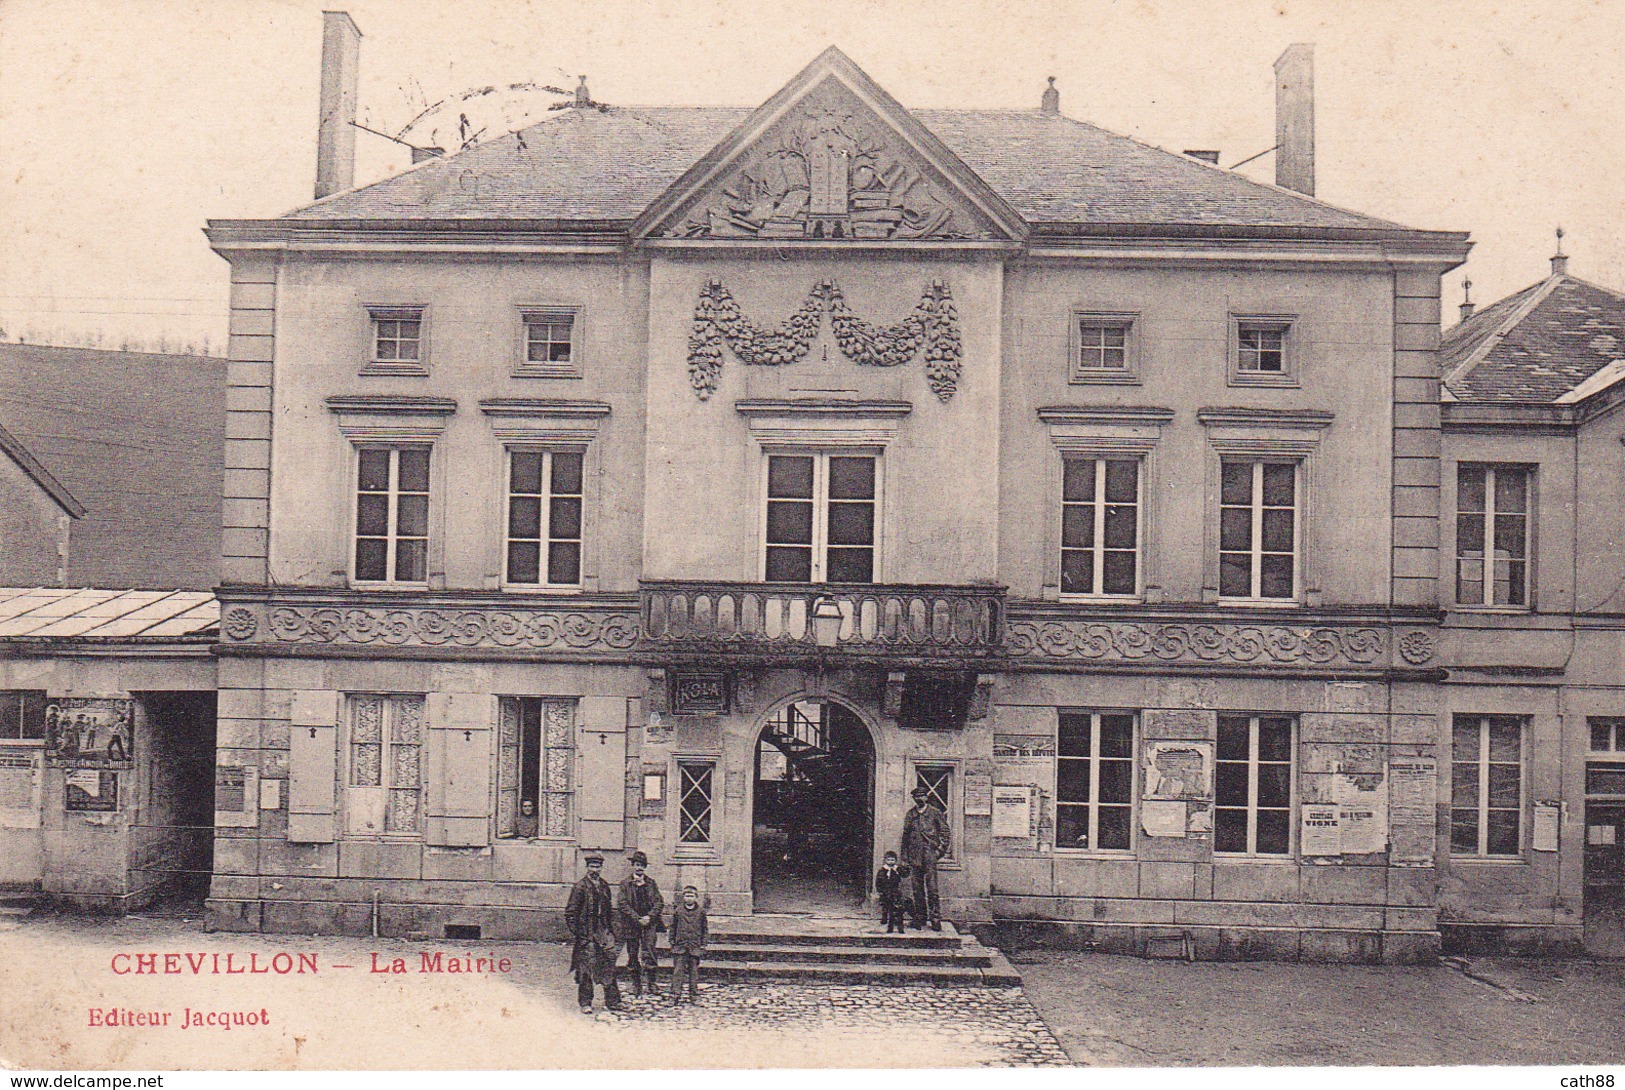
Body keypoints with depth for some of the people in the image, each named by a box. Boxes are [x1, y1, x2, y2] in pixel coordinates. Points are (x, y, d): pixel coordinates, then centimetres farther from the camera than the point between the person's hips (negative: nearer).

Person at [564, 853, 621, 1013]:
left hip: (604, 932, 5)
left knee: (609, 966, 4)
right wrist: (578, 932, -11)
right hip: (586, 934, -5)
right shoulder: (580, 887, -6)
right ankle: (585, 1003, 8)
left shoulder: (605, 886, 12)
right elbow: (570, 912, -6)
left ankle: (612, 1000, 11)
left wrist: (612, 931, 14)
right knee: (586, 970, -1)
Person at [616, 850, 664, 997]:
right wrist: (638, 918, -11)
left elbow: (659, 902, 8)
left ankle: (651, 983, -5)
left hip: (649, 922, 0)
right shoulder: (626, 884, 5)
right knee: (633, 954, 2)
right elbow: (623, 904, -3)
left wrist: (649, 917, -7)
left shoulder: (651, 883, 11)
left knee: (649, 951, -10)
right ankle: (636, 984, 12)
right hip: (631, 923, 0)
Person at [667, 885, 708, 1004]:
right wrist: (672, 942, 5)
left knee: (694, 970, 5)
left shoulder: (701, 911, 4)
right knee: (678, 970, -5)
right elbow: (673, 927, 9)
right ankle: (676, 994, -3)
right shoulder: (678, 910, 3)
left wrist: (703, 944, 5)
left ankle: (694, 995, 13)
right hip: (680, 945, 0)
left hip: (695, 945, 0)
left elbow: (705, 928, 10)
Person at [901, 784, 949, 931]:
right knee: (917, 889, 4)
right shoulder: (910, 814, 14)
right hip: (914, 856, 3)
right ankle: (919, 917, 11)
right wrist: (904, 855, 12)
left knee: (932, 888, -9)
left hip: (930, 854, -3)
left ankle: (936, 918, -5)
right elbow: (905, 835, 17)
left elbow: (944, 831, 7)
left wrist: (940, 849, -3)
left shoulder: (935, 813, 6)